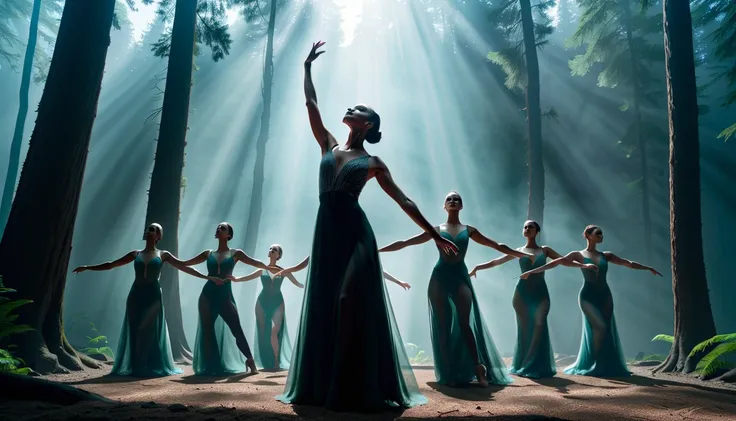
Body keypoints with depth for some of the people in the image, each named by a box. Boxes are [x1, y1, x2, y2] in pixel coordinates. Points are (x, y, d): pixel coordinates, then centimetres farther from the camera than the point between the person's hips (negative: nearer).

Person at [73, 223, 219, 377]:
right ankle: (135, 367, 7)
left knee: (152, 332, -2)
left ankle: (153, 367, 5)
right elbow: (111, 264, 14)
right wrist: (87, 267, 9)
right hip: (136, 295, 2)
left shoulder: (163, 255, 5)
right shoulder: (136, 254, 10)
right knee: (135, 331, 1)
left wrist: (208, 277, -4)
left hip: (153, 295, -2)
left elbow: (185, 267, 2)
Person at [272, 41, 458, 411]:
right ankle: (323, 386, 16)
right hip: (326, 232, 5)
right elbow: (311, 105, 19)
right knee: (324, 306, 6)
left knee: (354, 305, -10)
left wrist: (435, 235, 2)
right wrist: (307, 67, 20)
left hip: (355, 233, -4)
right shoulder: (329, 145, 17)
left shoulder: (373, 163, 5)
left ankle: (360, 389, -3)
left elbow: (404, 201, 5)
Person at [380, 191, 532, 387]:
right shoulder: (436, 230, 8)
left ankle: (478, 367, -8)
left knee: (464, 323, -12)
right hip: (440, 277, 0)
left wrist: (525, 254, 18)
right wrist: (377, 249, 5)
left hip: (460, 276, 0)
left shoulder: (469, 230, 11)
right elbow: (405, 243, 8)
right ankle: (449, 373, 1)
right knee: (443, 326, -2)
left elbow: (497, 245, 17)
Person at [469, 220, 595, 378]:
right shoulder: (518, 251, 8)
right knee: (524, 328, 2)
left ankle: (537, 366, 1)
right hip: (523, 293, 0)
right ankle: (523, 366, 11)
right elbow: (496, 261, 4)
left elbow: (565, 261, 7)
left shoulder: (545, 250, 10)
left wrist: (584, 265, -7)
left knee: (539, 327, -6)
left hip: (540, 292, 0)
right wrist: (477, 267, -4)